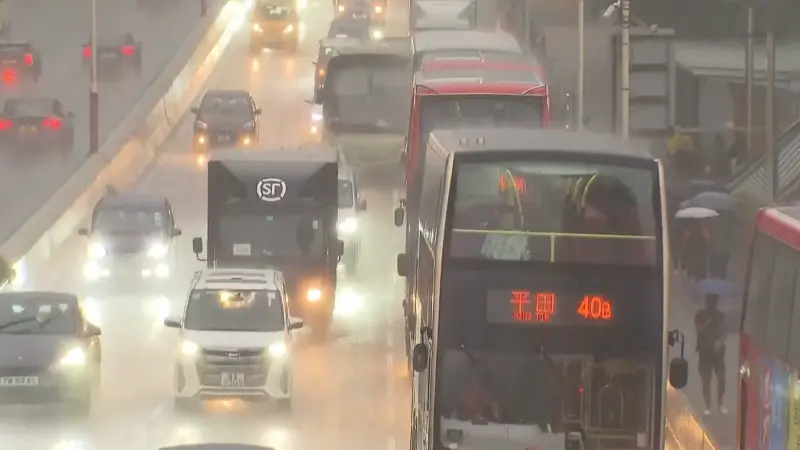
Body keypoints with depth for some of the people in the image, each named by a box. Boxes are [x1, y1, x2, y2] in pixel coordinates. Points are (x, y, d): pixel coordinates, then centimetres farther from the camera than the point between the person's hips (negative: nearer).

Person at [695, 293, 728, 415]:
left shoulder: (720, 315, 6)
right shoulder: (700, 315, 0)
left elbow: (723, 332, 2)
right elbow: (699, 330, -10)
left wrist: (720, 342, -16)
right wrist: (710, 321, -18)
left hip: (718, 349, 2)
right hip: (704, 350, -2)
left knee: (721, 378, -6)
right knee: (706, 379, -3)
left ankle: (720, 404, 8)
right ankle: (708, 407, 3)